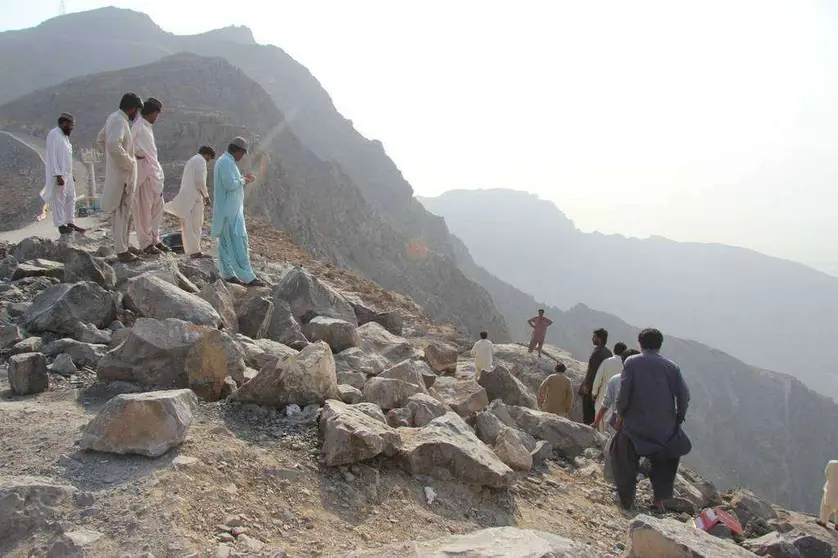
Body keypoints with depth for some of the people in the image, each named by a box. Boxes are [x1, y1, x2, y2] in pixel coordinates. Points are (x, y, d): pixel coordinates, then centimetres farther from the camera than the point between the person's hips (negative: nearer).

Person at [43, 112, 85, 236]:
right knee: (59, 200, -3)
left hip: (67, 174, 9)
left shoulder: (64, 136, 16)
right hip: (58, 175, -9)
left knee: (71, 198, 11)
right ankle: (61, 225, 2)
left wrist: (71, 175, 19)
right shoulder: (54, 134, -12)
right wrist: (58, 175, -23)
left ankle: (70, 223, 17)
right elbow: (52, 156, -18)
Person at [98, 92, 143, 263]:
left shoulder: (113, 118, 12)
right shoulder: (120, 121, -19)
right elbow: (113, 145, -34)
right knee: (122, 212, -3)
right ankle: (122, 251, 4)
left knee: (119, 212, 18)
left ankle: (123, 245, 30)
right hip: (123, 174, -10)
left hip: (114, 172, 10)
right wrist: (128, 163, -22)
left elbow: (101, 139, 24)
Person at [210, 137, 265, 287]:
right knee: (238, 242, -12)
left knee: (226, 242, 12)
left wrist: (243, 178, 12)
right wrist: (243, 181, -10)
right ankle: (248, 277, -13)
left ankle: (228, 274, 18)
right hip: (230, 210, -11)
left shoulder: (224, 161, 17)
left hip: (227, 210, 11)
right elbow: (230, 184, -25)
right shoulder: (227, 162, -16)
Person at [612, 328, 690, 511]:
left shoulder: (631, 362, -6)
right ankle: (661, 498, 21)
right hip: (664, 429, 3)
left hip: (635, 425, -3)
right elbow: (684, 396, -1)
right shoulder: (672, 367, 1)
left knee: (626, 463, 13)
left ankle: (626, 501, 15)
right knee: (663, 461, 25)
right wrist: (678, 419, 12)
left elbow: (624, 393, -12)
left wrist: (620, 415, 1)